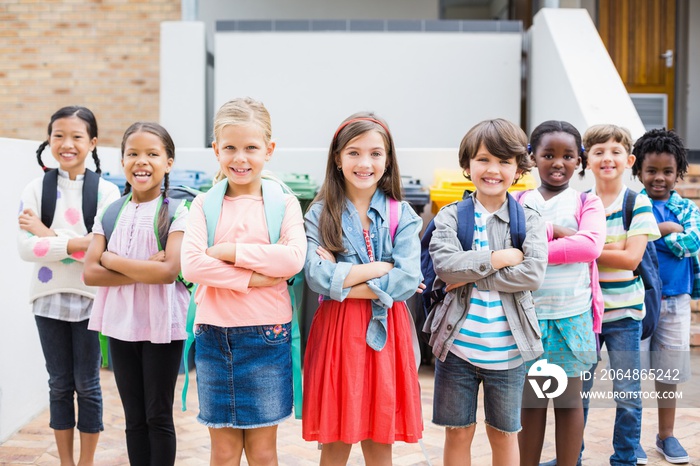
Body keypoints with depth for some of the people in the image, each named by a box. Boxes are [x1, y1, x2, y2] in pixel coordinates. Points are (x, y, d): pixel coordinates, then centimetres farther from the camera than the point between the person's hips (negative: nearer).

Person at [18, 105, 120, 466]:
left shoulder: (106, 191, -3)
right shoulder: (37, 189, 1)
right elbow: (25, 247, -11)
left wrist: (48, 235, -13)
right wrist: (79, 243, -20)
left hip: (90, 298, -2)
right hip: (49, 297, 2)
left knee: (87, 384, 6)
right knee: (60, 385, 12)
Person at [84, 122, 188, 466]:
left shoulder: (177, 213, -8)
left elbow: (169, 271, -20)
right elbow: (90, 273, -4)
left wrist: (112, 260, -11)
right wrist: (145, 271, -16)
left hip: (162, 325, -4)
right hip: (120, 324, 4)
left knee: (158, 417, 6)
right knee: (134, 419, 13)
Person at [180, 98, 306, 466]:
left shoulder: (283, 203, 1)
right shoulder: (204, 204, 4)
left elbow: (294, 259, -16)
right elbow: (191, 264, -11)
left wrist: (229, 251, -14)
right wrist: (252, 277, -17)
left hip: (267, 336, -1)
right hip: (214, 335, 1)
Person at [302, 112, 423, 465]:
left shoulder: (401, 216, 4)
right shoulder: (321, 214, 1)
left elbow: (408, 280, -8)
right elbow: (317, 277, -13)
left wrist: (341, 281, -12)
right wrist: (382, 267, -11)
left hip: (385, 333, 1)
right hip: (336, 332, -1)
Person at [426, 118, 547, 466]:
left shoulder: (529, 220, 0)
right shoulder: (450, 216, 0)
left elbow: (533, 275, -15)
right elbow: (444, 264, -17)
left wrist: (472, 276, -17)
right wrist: (502, 257, -17)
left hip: (507, 349, 0)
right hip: (456, 345, 0)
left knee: (504, 433, 15)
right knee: (457, 431, 13)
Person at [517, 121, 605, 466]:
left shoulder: (587, 203, 0)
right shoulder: (518, 202, 5)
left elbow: (591, 246, -19)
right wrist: (553, 232, -20)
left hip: (572, 316, -1)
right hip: (527, 314, 1)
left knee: (569, 400, 9)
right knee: (530, 401, 10)